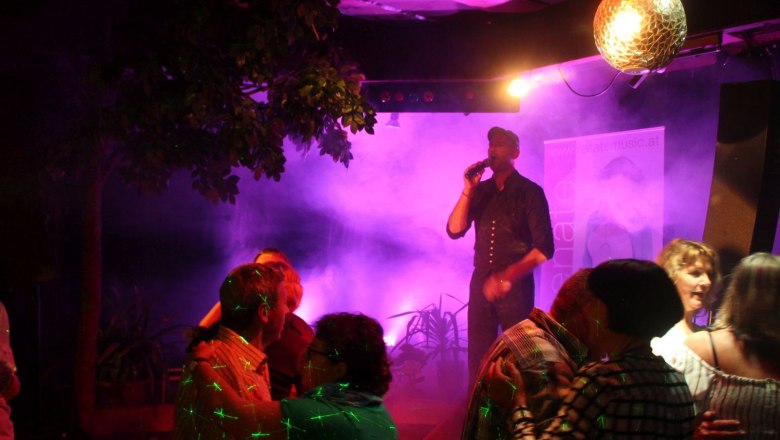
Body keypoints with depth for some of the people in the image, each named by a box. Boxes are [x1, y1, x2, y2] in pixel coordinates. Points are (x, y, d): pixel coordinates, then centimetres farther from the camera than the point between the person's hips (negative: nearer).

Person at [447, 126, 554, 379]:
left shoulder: (530, 192, -5)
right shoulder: (480, 190, 7)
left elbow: (544, 248, -10)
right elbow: (455, 230, -1)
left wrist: (507, 277, -18)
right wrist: (467, 190, -11)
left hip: (516, 286, -4)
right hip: (481, 283, 4)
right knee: (478, 353, 5)